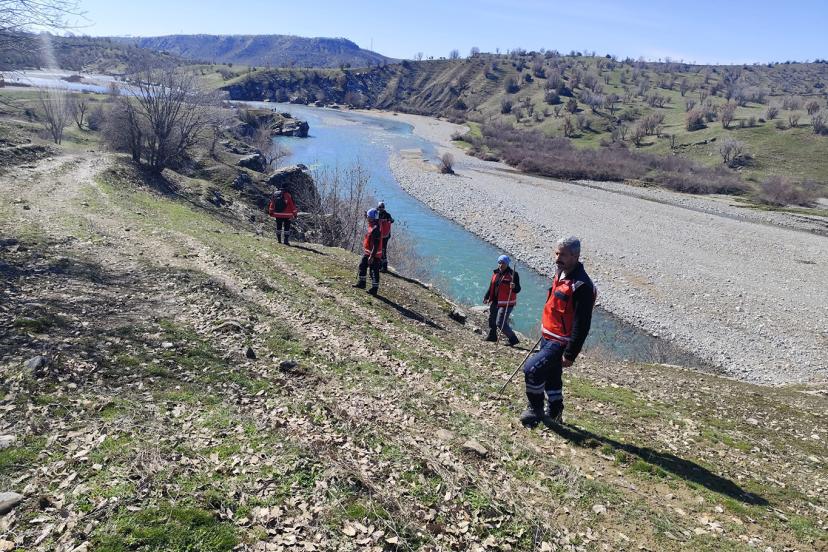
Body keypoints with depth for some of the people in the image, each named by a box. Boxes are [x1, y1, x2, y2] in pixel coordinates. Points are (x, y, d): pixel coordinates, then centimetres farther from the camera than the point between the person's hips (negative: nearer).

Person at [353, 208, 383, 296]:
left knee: (374, 271, 0)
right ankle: (361, 283, 37)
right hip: (367, 252, 11)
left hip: (374, 254, -11)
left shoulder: (376, 229, -27)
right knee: (362, 266, 22)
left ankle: (374, 289, 10)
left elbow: (376, 245, -28)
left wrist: (371, 256, -27)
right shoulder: (371, 226, 5)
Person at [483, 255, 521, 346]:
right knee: (492, 319, 20)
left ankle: (513, 339, 3)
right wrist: (486, 297, 14)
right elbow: (491, 287, 19)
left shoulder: (513, 274, -12)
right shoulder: (496, 273, 9)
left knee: (500, 323, -12)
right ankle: (492, 336, 43)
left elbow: (518, 290, -14)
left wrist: (514, 287, -36)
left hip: (506, 303, -8)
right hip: (495, 302, 8)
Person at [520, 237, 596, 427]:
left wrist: (570, 355, -23)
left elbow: (582, 325, -24)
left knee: (531, 369, -17)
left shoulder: (581, 286, -23)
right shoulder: (560, 273, 6)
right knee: (552, 377, 21)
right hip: (548, 337, 9)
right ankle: (554, 415, 39)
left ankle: (536, 410, 4)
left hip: (561, 342, -9)